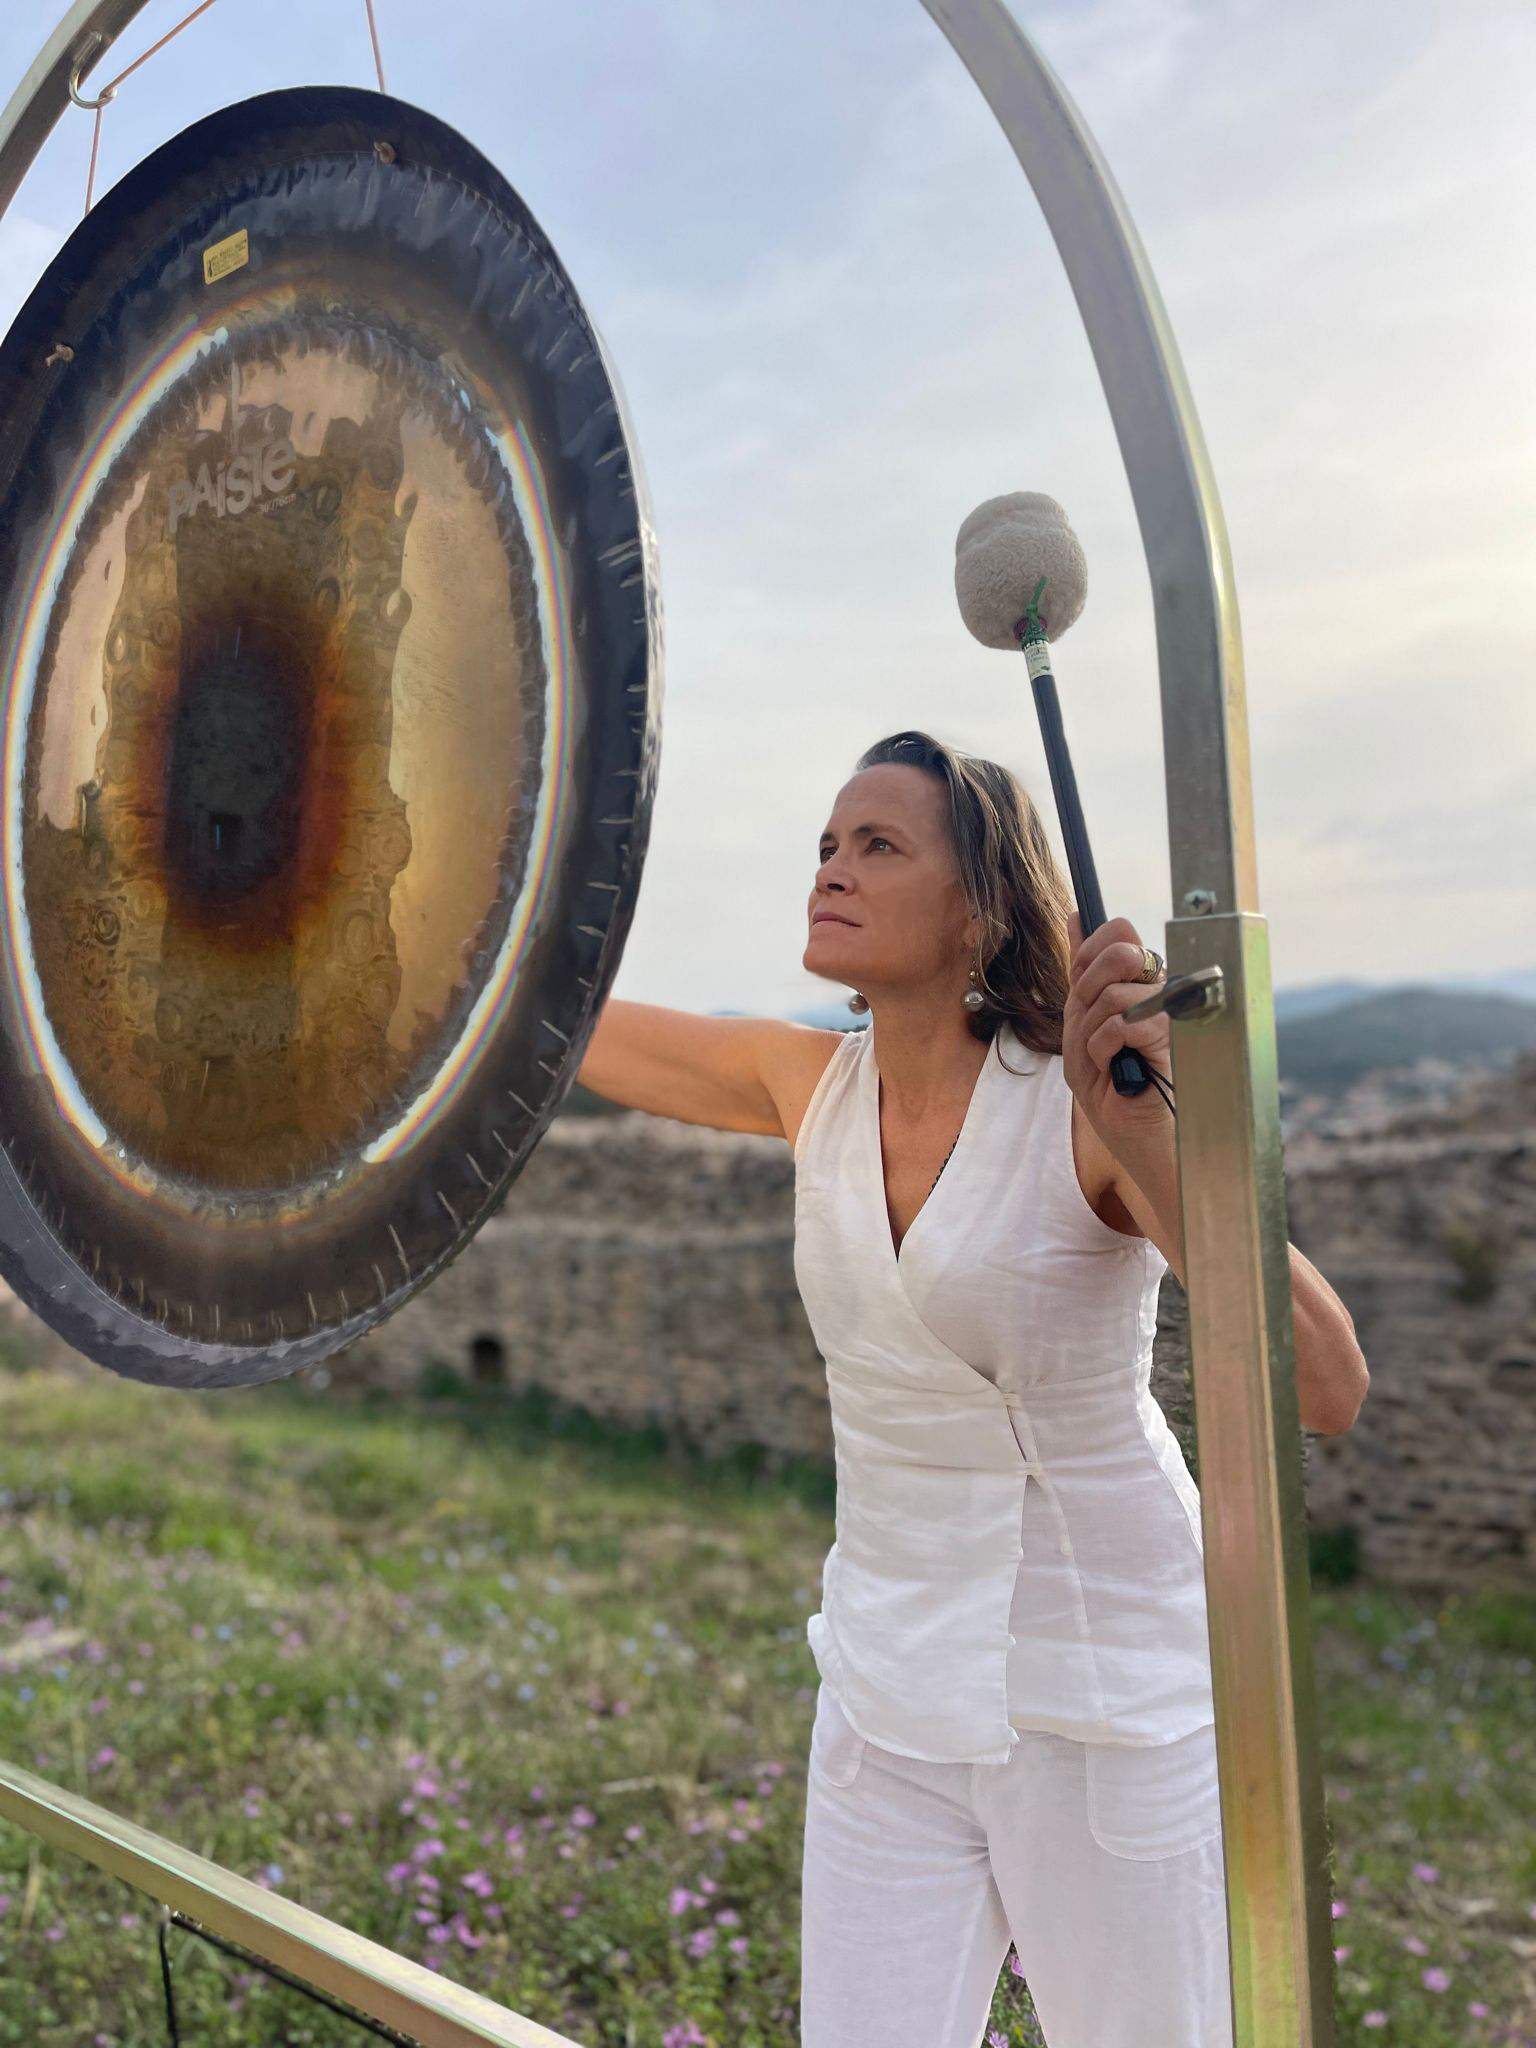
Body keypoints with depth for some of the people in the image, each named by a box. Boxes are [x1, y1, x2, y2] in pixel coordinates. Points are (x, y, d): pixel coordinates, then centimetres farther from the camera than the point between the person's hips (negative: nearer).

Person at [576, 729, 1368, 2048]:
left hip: (1104, 1702, -4)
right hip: (885, 1685, 4)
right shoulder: (808, 1086, -3)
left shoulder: (1087, 1104, -18)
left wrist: (1145, 1133, -39)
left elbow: (1328, 1393, -28)